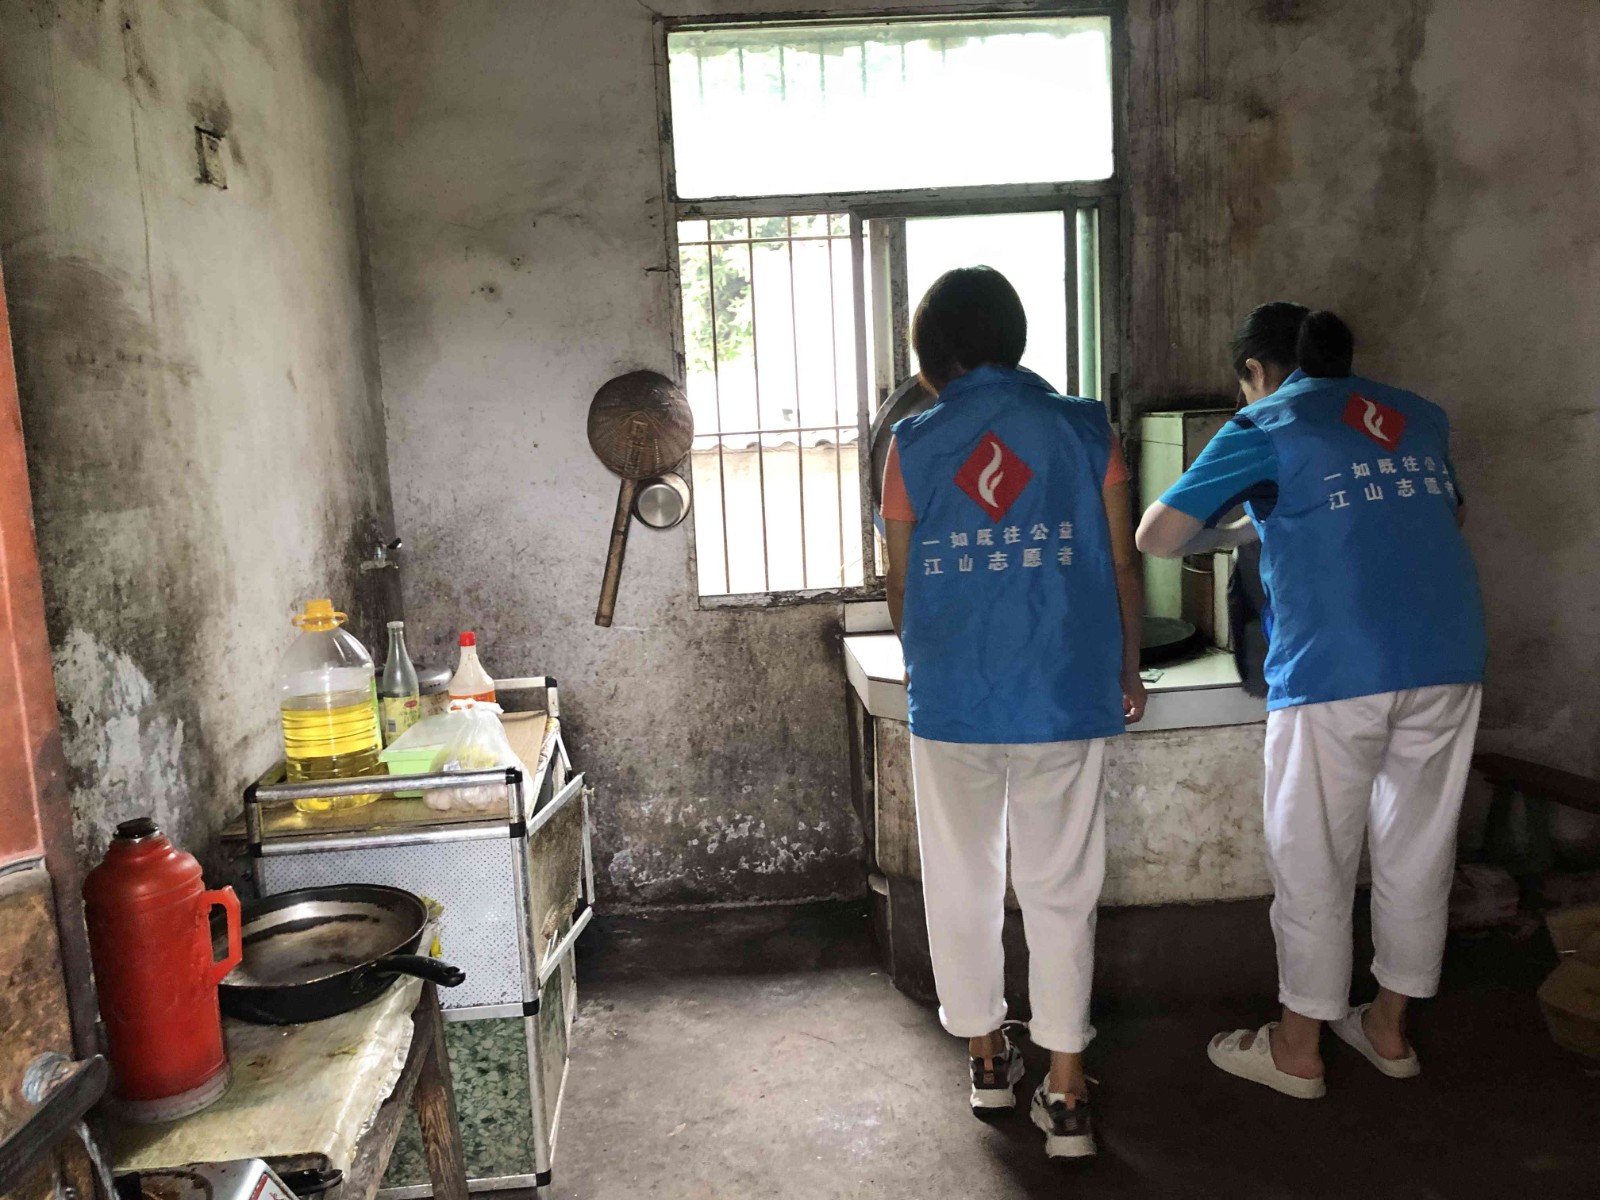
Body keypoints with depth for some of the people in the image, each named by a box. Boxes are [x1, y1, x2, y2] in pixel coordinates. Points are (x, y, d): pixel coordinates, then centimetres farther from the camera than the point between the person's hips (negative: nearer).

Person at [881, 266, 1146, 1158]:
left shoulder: (913, 445, -1)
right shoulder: (1084, 428, -1)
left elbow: (902, 589, 4)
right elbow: (1123, 563, 1)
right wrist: (1130, 670, 16)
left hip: (952, 706, 0)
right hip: (1066, 699, 0)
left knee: (964, 884, 17)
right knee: (1061, 890, 11)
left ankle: (988, 1054, 32)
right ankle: (1065, 1093, 18)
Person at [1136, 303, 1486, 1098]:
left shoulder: (1266, 426, 2)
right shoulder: (1419, 416, 19)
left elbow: (1156, 536, -1)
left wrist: (1221, 534, 21)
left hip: (1337, 669, -6)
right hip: (1448, 660, 6)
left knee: (1313, 862, 7)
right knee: (1417, 851, 17)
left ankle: (1298, 1047, 21)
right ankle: (1389, 1027, 32)